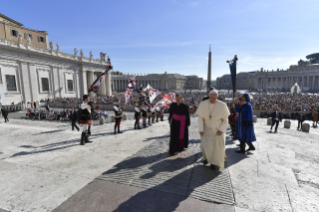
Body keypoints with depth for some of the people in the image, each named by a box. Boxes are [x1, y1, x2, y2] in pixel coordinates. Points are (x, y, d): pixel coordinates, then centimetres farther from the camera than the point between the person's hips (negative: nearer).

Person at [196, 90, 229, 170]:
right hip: (207, 129, 1)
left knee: (218, 146, -6)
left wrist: (221, 130, -18)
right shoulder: (203, 104, -15)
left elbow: (225, 120, -8)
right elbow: (200, 118, -10)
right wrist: (200, 129, -16)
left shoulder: (222, 105, -17)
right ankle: (207, 157, 30)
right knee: (205, 145, -3)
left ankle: (216, 163, 16)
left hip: (218, 129, -1)